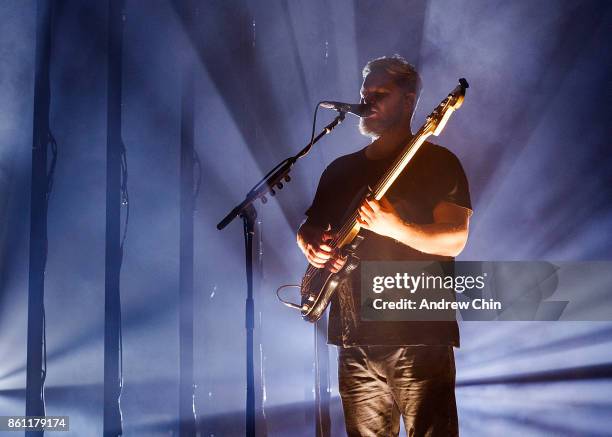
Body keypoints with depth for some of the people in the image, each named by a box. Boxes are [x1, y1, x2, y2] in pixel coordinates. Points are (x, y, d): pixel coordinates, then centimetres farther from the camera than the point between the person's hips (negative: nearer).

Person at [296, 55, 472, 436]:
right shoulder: (341, 169, 18)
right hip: (355, 340, 5)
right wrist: (312, 244, -1)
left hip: (421, 337, -5)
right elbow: (310, 227, 23)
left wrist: (393, 227, -24)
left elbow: (454, 240, -9)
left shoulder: (438, 162, 2)